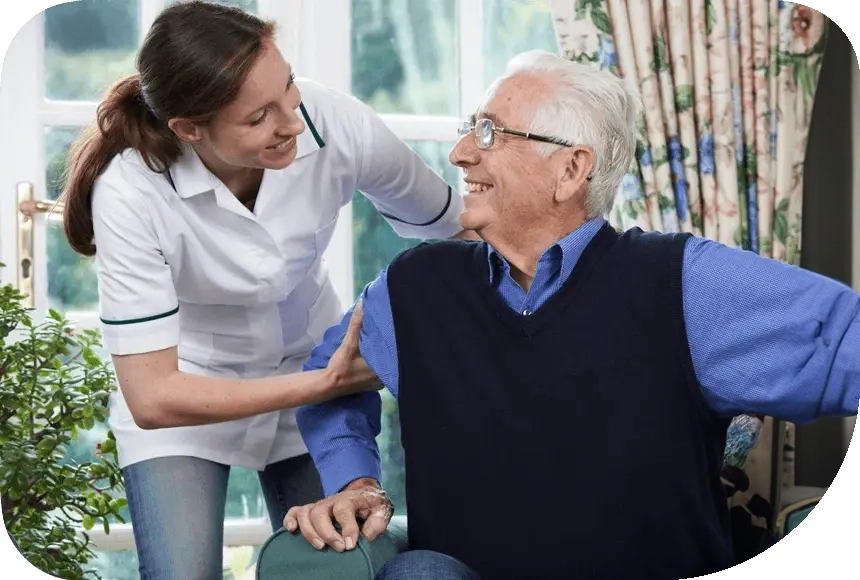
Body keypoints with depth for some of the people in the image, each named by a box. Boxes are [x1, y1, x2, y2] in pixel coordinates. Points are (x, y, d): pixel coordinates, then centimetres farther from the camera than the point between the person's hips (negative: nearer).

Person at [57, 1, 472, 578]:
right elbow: (152, 398, -28)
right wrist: (328, 383, -31)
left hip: (315, 373, 3)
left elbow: (455, 227, -8)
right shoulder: (131, 193, -31)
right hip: (185, 398, -2)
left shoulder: (337, 123, -26)